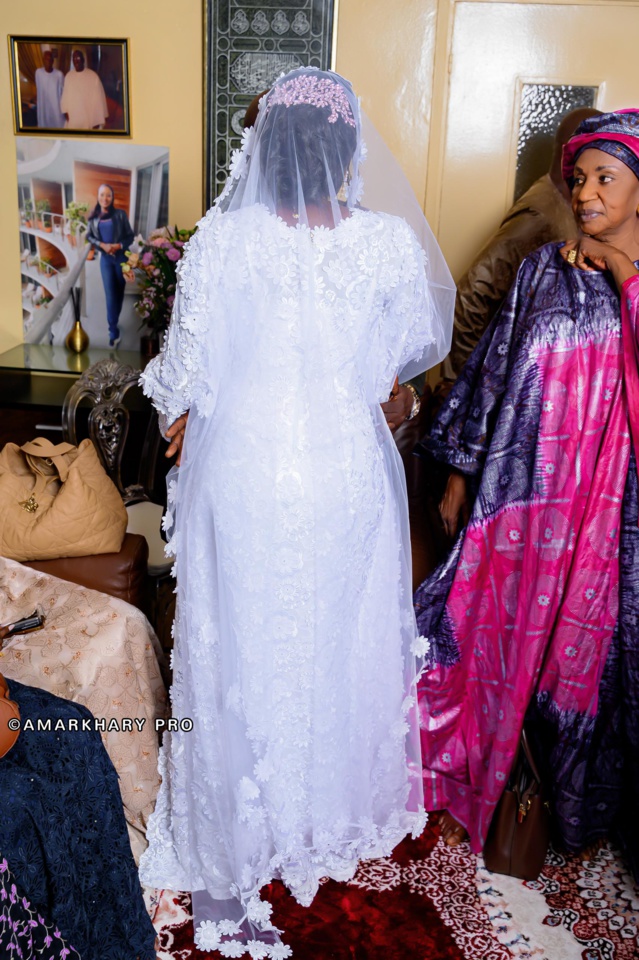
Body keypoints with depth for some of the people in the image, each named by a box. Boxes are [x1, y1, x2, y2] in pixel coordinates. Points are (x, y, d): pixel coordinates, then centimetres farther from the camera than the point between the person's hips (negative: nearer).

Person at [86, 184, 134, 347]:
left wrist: (118, 245, -19)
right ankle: (114, 332, -7)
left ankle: (114, 321, 32)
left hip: (121, 257, 0)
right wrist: (102, 245, -12)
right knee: (110, 294, -6)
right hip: (105, 258, 0)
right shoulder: (94, 217, 1)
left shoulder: (120, 214, -4)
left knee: (119, 291, 11)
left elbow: (130, 236, -2)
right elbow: (89, 236, 6)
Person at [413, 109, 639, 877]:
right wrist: (460, 472, 6)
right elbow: (494, 368, 6)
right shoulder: (544, 269, 4)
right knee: (499, 633, 12)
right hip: (525, 490, 2)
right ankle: (474, 773, 36)